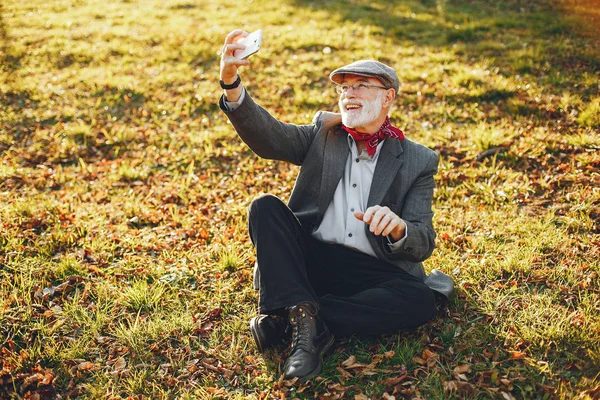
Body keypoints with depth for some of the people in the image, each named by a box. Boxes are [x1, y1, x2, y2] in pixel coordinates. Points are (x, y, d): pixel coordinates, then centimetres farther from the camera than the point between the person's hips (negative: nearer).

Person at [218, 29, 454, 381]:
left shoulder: (418, 161, 5)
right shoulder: (324, 131, 11)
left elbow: (423, 245, -3)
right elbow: (268, 137, -8)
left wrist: (397, 226, -28)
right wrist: (231, 82, -25)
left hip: (373, 272, -1)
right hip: (311, 258, 1)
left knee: (421, 301, -28)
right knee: (266, 207, -19)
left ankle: (286, 315, -24)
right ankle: (305, 315, -32)